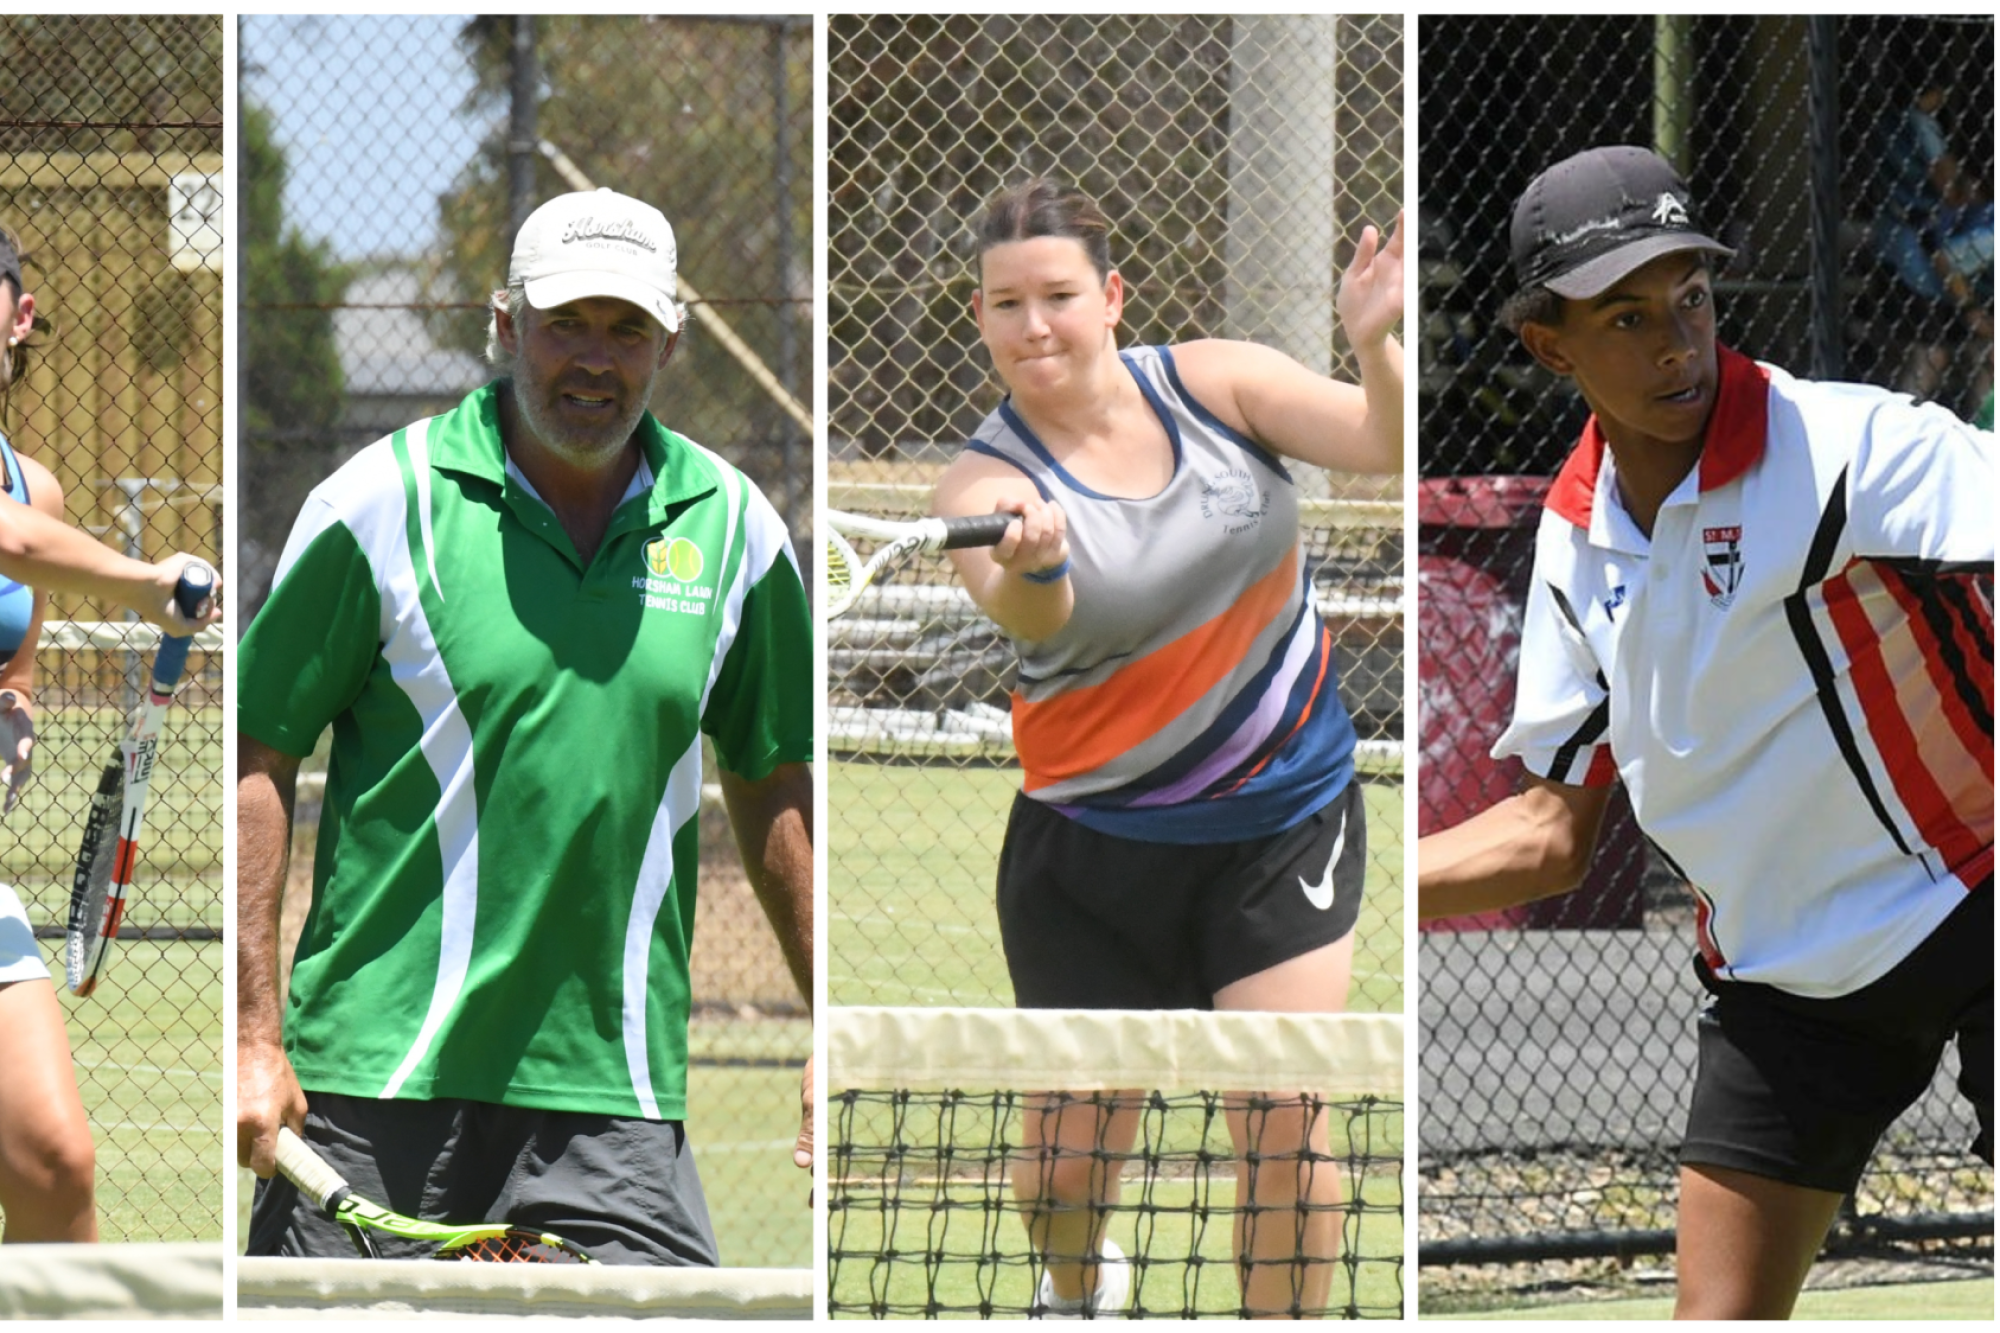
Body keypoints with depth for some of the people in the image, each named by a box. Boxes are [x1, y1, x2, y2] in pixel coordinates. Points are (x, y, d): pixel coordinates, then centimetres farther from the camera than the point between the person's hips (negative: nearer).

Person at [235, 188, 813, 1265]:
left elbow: (774, 783, 20)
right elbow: (257, 760, -1)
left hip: (611, 1098, 2)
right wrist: (253, 1035, -8)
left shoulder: (732, 528, 8)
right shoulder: (383, 501, -3)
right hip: (372, 1082, -2)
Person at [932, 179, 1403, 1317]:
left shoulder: (1215, 382, -5)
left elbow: (1381, 446, -12)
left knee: (1286, 1129, -11)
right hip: (1091, 848, 0)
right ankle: (1081, 1289, 41)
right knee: (1071, 1157, 6)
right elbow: (1025, 615, -33)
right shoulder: (986, 483, -12)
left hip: (1284, 822, 1)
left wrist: (1374, 344, -33)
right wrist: (1035, 564, -57)